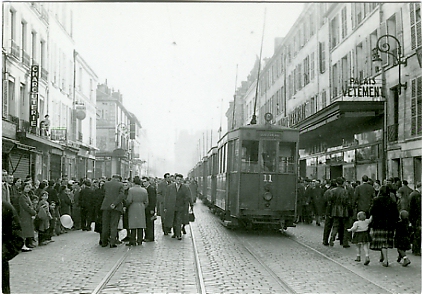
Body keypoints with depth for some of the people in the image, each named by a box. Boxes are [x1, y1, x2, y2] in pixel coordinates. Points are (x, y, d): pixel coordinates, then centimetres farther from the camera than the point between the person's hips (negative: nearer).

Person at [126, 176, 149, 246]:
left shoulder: (131, 190, -9)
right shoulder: (144, 190, 4)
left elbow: (129, 200, -12)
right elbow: (146, 202, 7)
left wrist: (126, 205, 7)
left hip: (133, 208, -3)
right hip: (141, 209, 4)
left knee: (133, 225, -1)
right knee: (140, 225, 7)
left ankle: (133, 241, 0)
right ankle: (139, 240, 10)